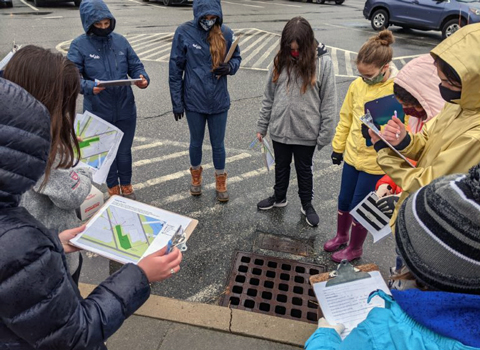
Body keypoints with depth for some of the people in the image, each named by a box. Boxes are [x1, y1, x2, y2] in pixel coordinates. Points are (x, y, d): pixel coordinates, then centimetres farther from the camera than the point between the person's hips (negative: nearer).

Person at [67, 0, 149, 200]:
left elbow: (135, 66, 6)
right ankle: (113, 187, 36)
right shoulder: (79, 45, -7)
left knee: (124, 150, 16)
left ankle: (126, 185, 38)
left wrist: (142, 79, -15)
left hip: (125, 109, 2)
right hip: (98, 111, -2)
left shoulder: (120, 41, 2)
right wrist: (89, 87, -33)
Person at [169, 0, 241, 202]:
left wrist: (229, 67, -15)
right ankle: (196, 176, 41)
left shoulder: (225, 33, -6)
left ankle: (220, 182, 32)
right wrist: (177, 102, -5)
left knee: (218, 144, 12)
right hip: (193, 102, -1)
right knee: (196, 142, 16)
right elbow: (175, 70, -6)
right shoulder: (184, 33, -11)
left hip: (219, 102, 1)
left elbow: (236, 57, 9)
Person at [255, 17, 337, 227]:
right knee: (281, 166, 21)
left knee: (305, 170, 16)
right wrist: (262, 126, 5)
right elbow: (268, 96, 4)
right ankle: (279, 198, 44)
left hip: (306, 132, -3)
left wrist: (325, 135, -11)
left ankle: (307, 204, 37)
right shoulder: (281, 60, -2)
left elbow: (328, 103, -9)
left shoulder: (323, 62, -12)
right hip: (280, 129, 3)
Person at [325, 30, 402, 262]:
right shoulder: (358, 85, -3)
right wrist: (338, 146, 13)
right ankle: (341, 236, 46)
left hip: (376, 161, -5)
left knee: (359, 206, 8)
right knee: (344, 200, 19)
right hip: (352, 155, 5)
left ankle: (355, 248, 33)